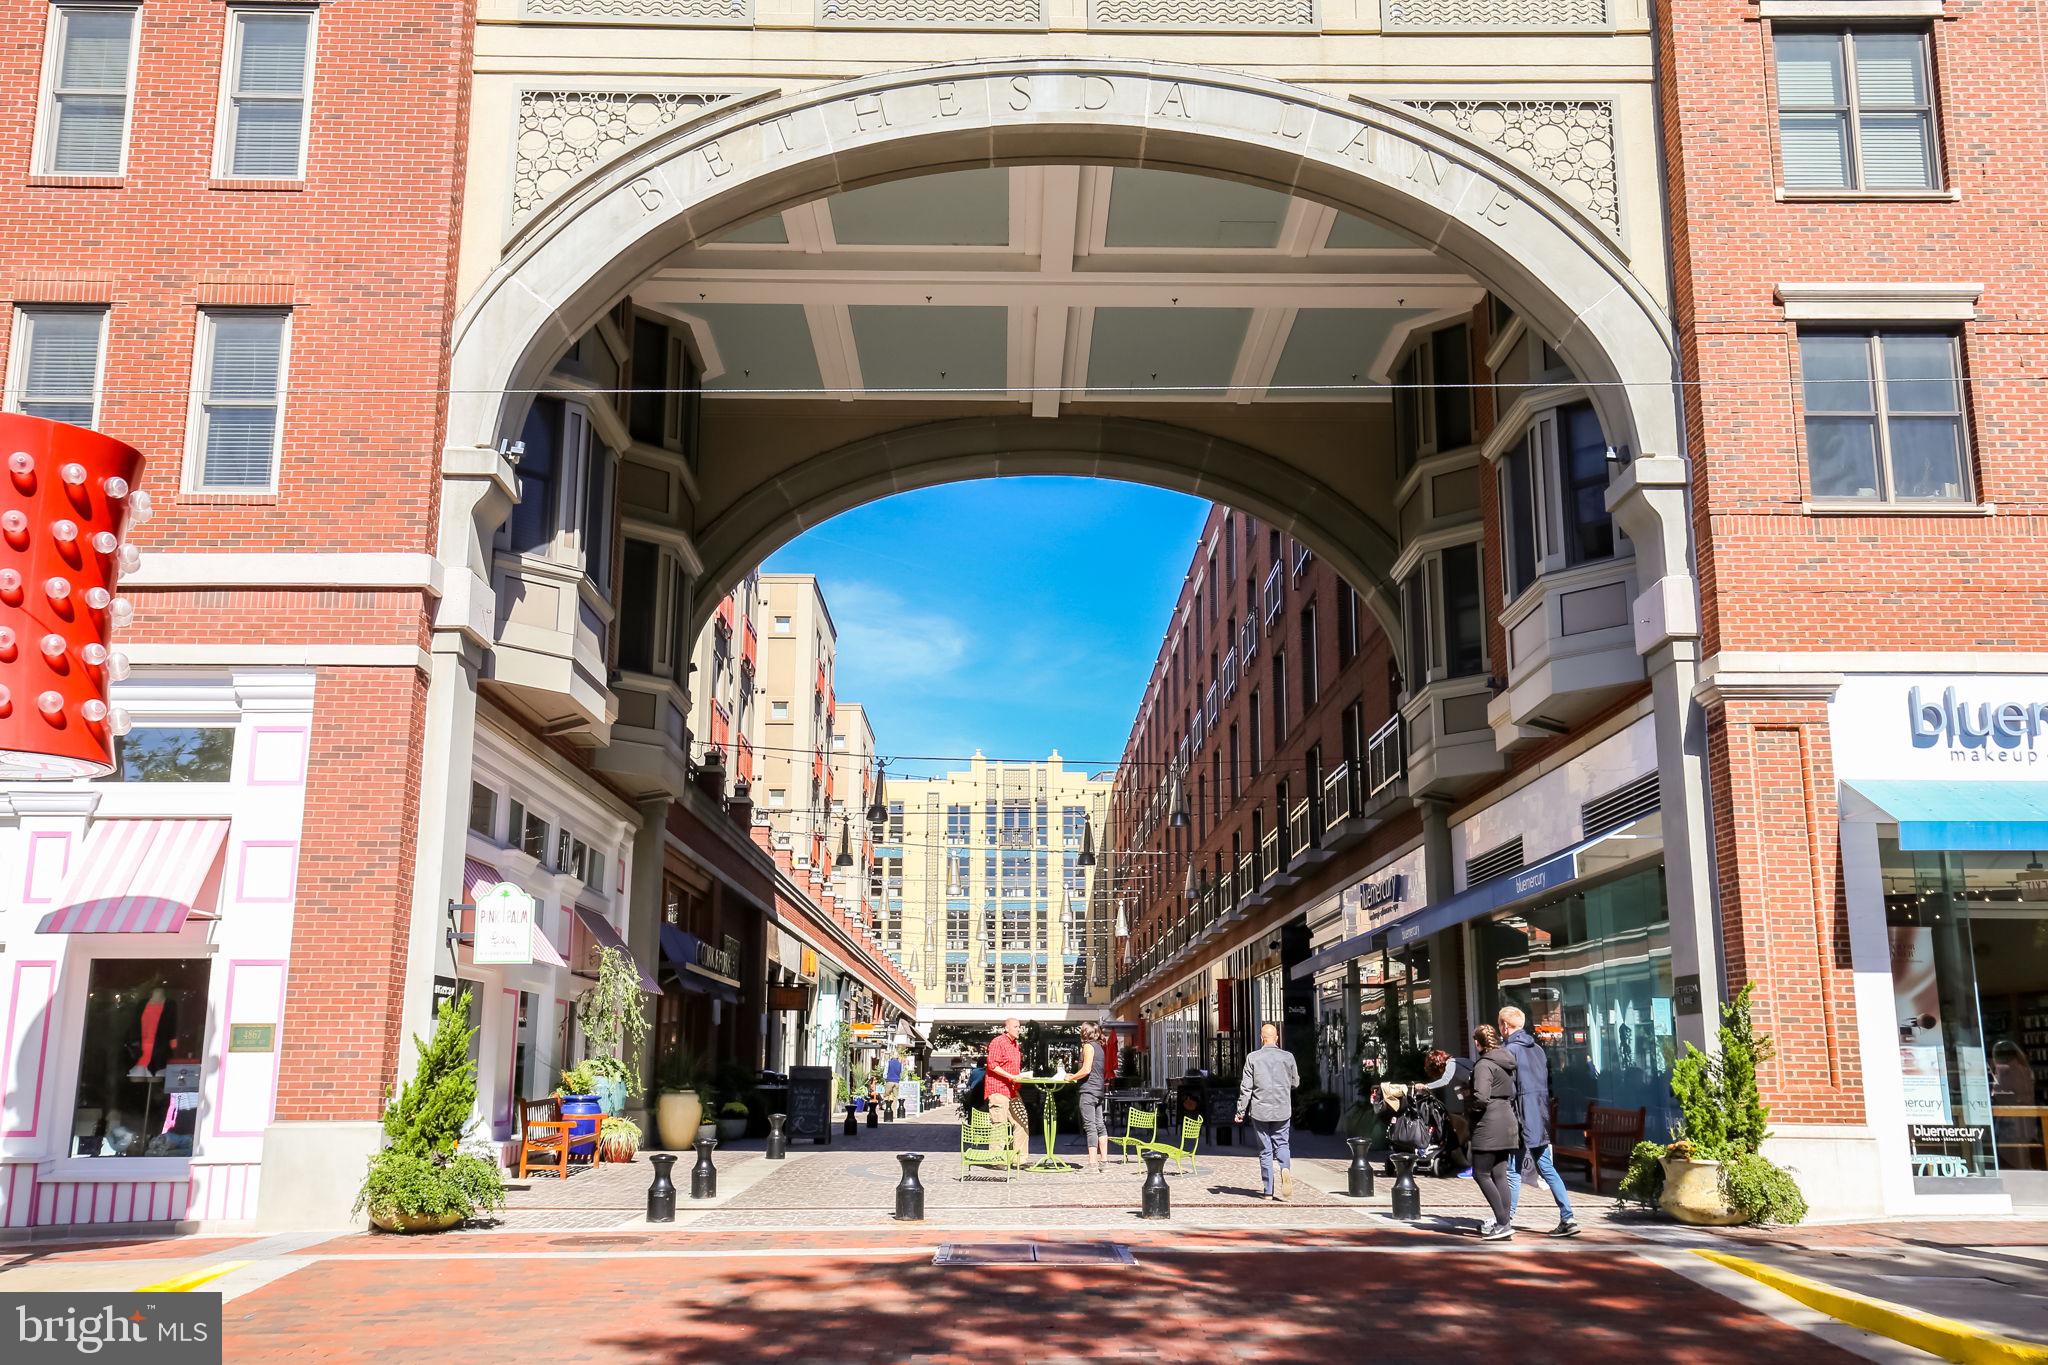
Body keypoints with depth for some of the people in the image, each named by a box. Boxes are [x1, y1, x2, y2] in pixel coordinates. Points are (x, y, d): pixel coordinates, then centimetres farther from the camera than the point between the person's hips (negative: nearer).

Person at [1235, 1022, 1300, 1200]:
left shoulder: (1253, 1058, -6)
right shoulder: (1288, 1057, -1)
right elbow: (1295, 1082, 11)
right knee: (1281, 1144, 14)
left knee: (1265, 1150, 7)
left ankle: (1268, 1191, 7)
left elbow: (1246, 1087, -5)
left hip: (1260, 1111, -1)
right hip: (1283, 1110, 1)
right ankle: (1285, 1169, -17)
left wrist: (1241, 1111, 2)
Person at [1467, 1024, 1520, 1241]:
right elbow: (1512, 1092, 20)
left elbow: (1481, 1097, -24)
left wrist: (1471, 1107, -6)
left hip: (1489, 1126, -9)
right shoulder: (1507, 1063, 14)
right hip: (1508, 1123, 9)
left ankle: (1503, 1223, -8)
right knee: (1500, 1175, 10)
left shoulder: (1484, 1064, -14)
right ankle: (1504, 1223, 10)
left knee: (1481, 1174, -3)